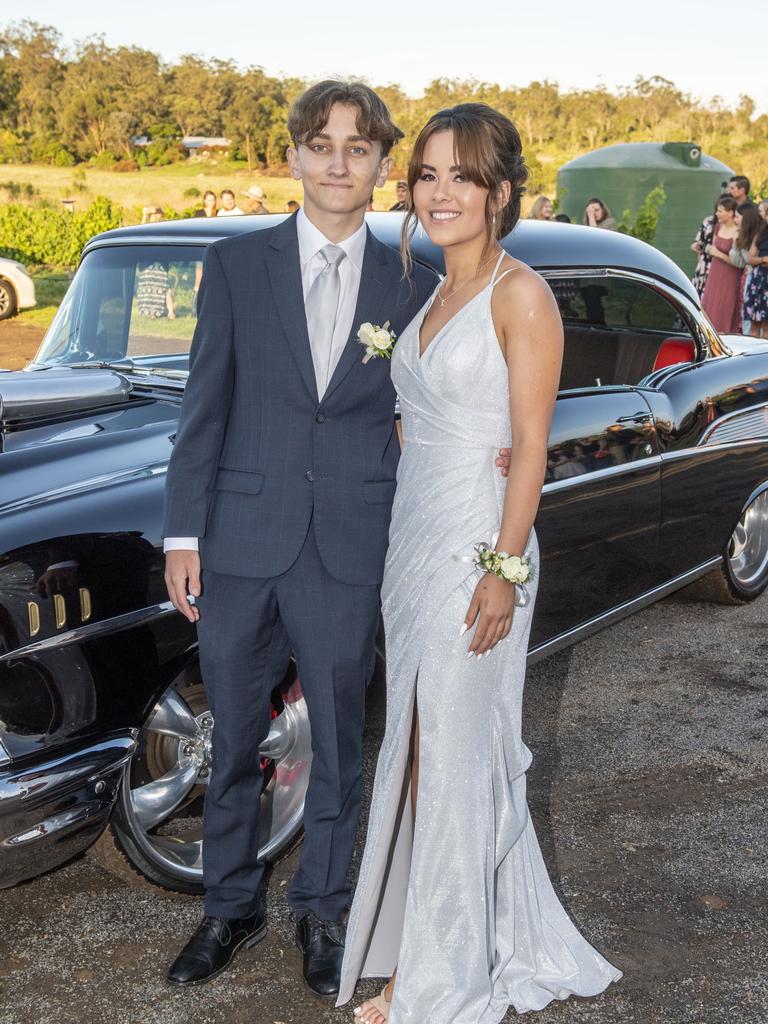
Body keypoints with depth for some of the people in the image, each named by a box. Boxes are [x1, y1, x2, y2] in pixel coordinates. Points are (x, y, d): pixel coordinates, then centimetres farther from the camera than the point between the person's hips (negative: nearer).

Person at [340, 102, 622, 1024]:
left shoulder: (521, 295, -11)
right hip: (413, 542, 8)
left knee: (455, 758, 2)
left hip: (477, 548, -8)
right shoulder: (436, 298, 13)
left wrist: (505, 572, -17)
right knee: (417, 754, 14)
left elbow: (531, 443, -14)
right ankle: (420, 943, 31)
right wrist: (401, 558, 15)